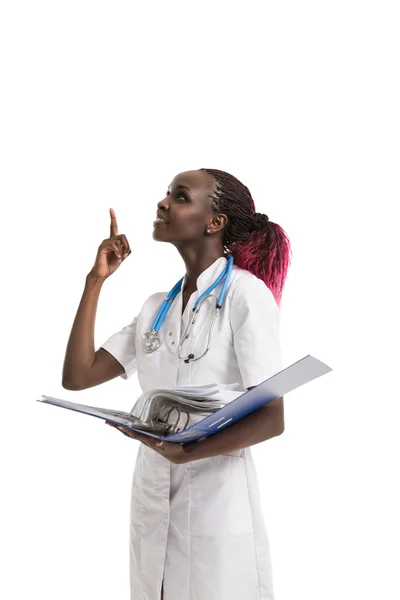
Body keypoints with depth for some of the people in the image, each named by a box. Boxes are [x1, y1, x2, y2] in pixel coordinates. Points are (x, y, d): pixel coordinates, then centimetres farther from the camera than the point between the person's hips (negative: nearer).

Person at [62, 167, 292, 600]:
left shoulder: (245, 293, -10)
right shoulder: (157, 307, 9)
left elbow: (272, 419, -13)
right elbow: (77, 377, 2)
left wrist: (188, 453, -27)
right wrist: (95, 280, 2)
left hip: (217, 500, -6)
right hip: (152, 500, 6)